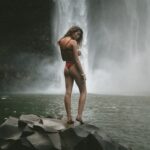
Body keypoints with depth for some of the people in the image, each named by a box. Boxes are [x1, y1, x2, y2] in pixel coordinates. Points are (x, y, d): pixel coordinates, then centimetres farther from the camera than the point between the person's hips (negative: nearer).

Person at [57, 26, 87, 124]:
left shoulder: (62, 42, 8)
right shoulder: (73, 42, -15)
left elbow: (65, 57, 11)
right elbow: (76, 59, -18)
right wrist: (82, 73, -14)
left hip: (66, 67, 7)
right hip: (75, 67, -7)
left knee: (68, 92, 2)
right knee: (83, 91, 4)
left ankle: (69, 117, 1)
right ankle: (79, 115, -6)